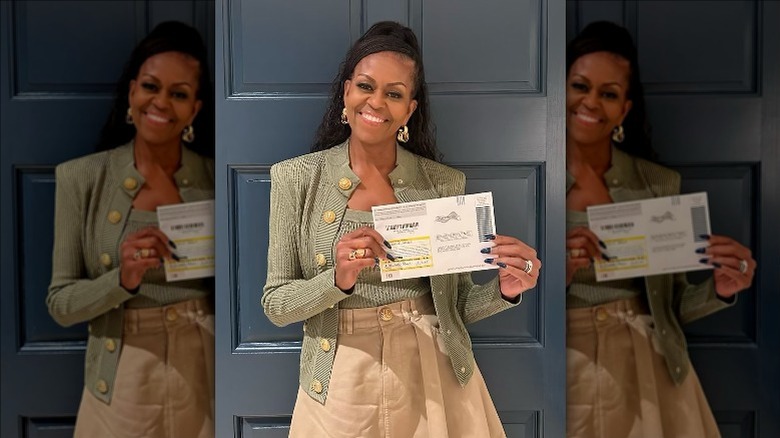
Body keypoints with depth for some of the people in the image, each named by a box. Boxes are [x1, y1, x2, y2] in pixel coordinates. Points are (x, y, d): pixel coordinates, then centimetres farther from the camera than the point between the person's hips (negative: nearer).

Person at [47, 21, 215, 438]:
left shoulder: (215, 180, -4)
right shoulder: (82, 177, -6)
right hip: (122, 388, 0)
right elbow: (60, 303, -6)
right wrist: (122, 280, -23)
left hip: (203, 382, 1)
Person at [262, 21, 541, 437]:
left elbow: (457, 303, 4)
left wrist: (502, 291, -16)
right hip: (344, 384, -1)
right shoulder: (297, 179, -5)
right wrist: (337, 280, -22)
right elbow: (275, 303, -5)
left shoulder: (444, 183, -2)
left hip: (434, 380, 1)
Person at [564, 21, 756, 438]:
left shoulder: (660, 183, 0)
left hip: (650, 374, 2)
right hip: (573, 375, -2)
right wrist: (561, 275, -23)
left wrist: (718, 290, -14)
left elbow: (671, 305, 5)